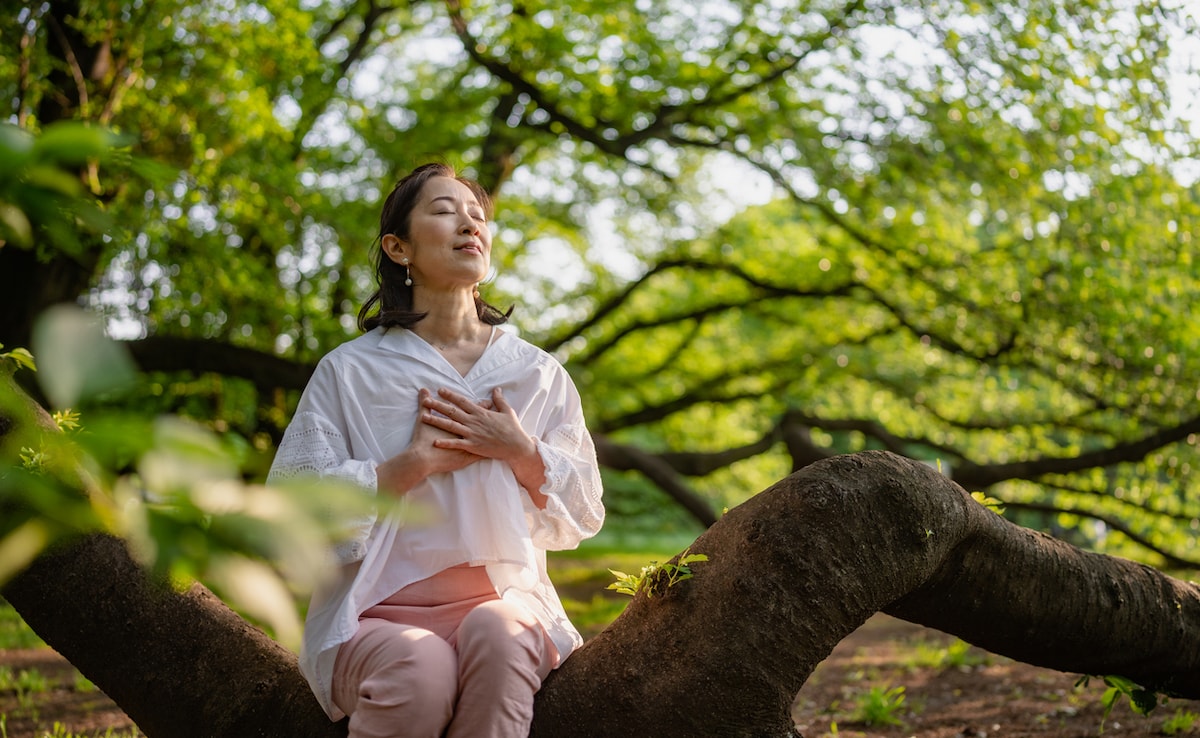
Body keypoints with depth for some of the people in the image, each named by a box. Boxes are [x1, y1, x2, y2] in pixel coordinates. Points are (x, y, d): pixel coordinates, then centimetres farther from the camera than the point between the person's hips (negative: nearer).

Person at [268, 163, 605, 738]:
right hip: (375, 615, -2)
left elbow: (583, 516, 12)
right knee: (421, 667, -36)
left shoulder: (538, 374, 13)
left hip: (502, 599, 2)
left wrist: (520, 451, -6)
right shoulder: (350, 371, 6)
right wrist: (416, 462, -10)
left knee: (497, 631, -34)